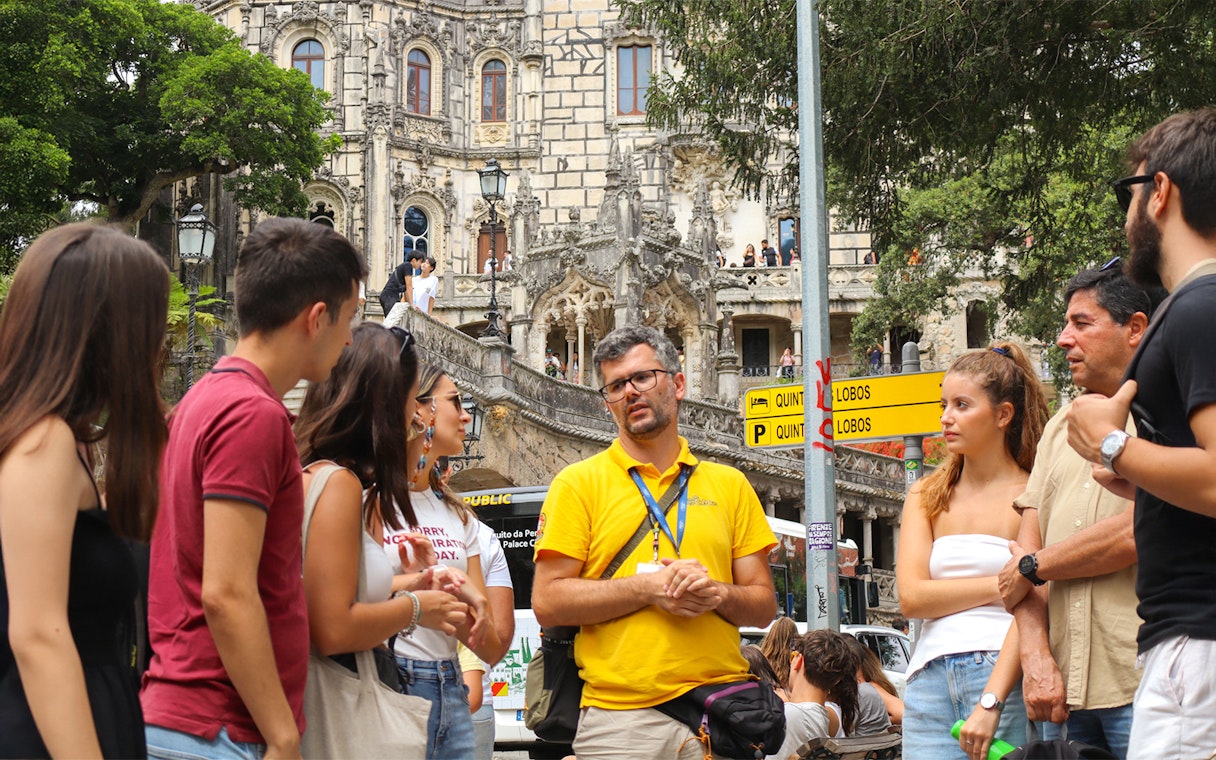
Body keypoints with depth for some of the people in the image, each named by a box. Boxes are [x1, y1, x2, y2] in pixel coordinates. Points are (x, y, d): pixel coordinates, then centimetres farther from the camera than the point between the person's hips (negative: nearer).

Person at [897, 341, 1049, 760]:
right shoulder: (925, 497, 17)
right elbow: (912, 596, 5)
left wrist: (990, 701, -17)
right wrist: (1001, 584, -4)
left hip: (1003, 676, -4)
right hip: (931, 676, 4)